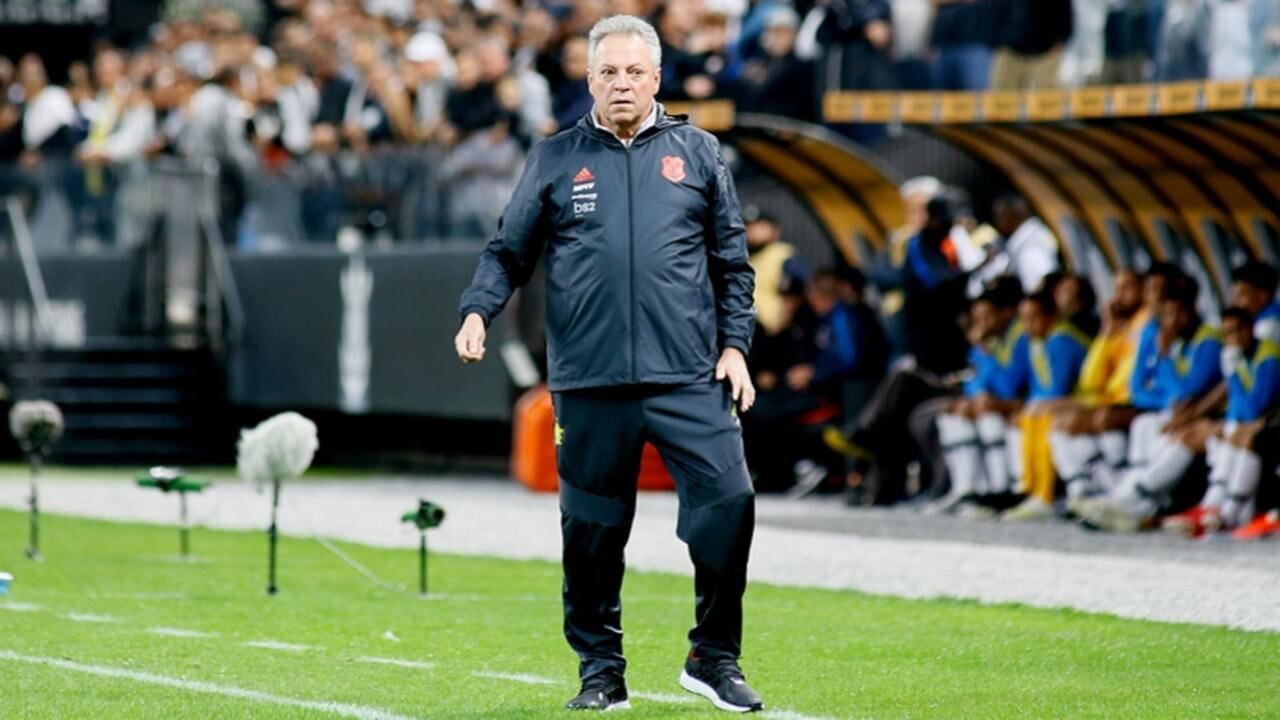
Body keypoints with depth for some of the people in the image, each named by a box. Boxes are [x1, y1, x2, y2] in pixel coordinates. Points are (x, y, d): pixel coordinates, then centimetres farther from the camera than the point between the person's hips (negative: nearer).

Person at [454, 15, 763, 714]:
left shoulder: (697, 154, 11)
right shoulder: (555, 159, 9)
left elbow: (731, 261, 13)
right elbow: (508, 251, 10)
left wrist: (734, 344, 4)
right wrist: (477, 311, -7)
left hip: (688, 377, 0)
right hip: (589, 384, 0)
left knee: (728, 500, -10)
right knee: (592, 528, 3)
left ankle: (714, 657, 5)